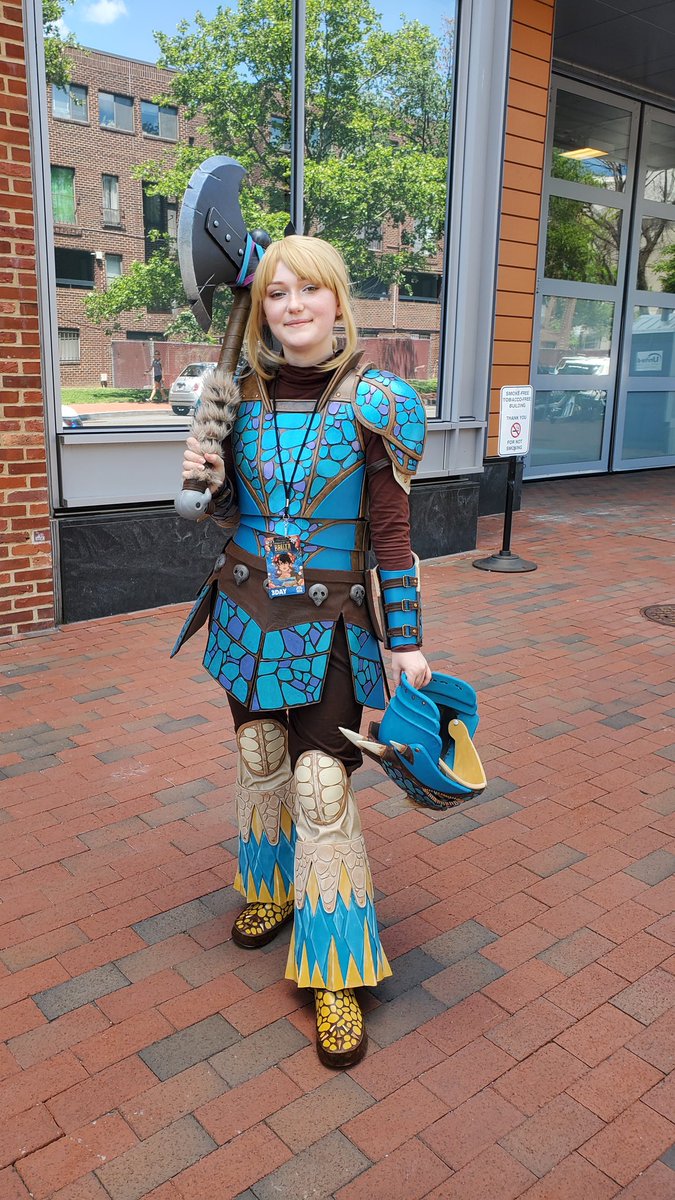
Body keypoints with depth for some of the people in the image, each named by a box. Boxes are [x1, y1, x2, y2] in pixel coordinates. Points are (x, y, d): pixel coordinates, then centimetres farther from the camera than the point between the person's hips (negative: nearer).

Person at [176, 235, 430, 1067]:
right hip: (247, 609, 4)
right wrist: (209, 480, -11)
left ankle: (335, 971, 11)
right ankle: (273, 887, 44)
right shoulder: (243, 398, 1)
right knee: (260, 759, 17)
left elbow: (391, 535, -9)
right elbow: (232, 510, 12)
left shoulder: (370, 403, -10)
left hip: (330, 626, -4)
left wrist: (408, 643, -9)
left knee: (322, 785, -6)